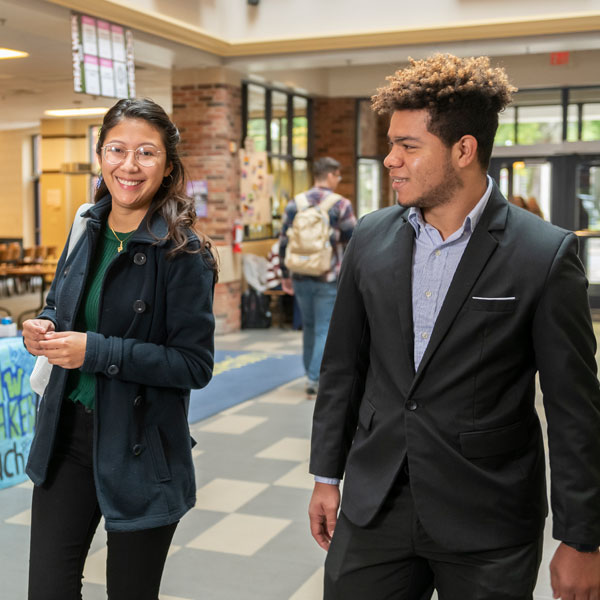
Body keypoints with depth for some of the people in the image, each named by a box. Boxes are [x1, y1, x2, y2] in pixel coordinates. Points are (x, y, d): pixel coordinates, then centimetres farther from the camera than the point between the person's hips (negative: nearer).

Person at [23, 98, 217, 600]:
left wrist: (96, 351, -23)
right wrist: (45, 328, -5)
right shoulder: (88, 229, 3)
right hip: (67, 435, 5)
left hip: (141, 453, -5)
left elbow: (196, 364, -17)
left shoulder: (183, 252, -15)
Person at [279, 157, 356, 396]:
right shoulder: (341, 205, -7)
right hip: (329, 278, -4)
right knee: (325, 330, 3)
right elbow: (353, 242, -5)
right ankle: (314, 379, -3)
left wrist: (285, 275, 14)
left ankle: (310, 373, 28)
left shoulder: (294, 204, 5)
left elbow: (283, 243, 6)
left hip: (301, 278, 4)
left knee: (309, 327, 19)